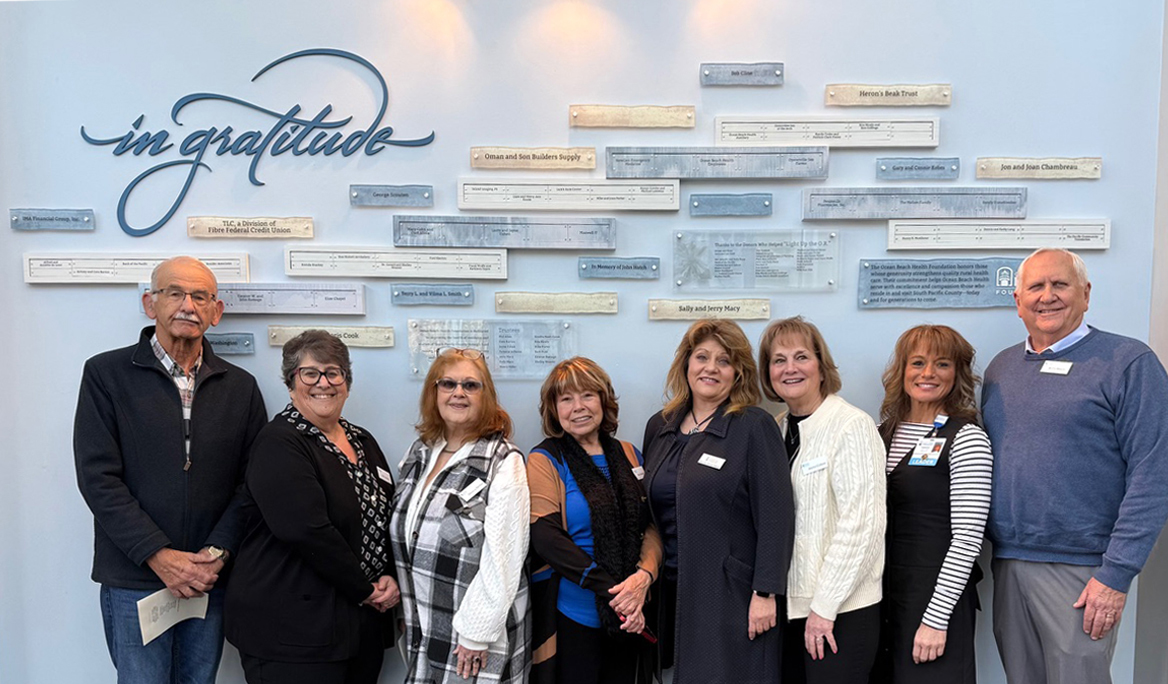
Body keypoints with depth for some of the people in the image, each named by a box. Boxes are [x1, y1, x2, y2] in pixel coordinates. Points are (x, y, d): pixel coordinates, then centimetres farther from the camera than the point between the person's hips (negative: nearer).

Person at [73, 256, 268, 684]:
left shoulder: (240, 386, 6)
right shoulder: (106, 374, -1)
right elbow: (97, 477, -8)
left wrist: (218, 553, -9)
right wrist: (160, 556, -14)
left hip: (210, 581, 3)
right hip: (134, 581, -2)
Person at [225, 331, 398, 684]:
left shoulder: (363, 442, 12)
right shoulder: (278, 445, -12)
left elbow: (388, 519, 15)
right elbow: (308, 532, -22)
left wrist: (390, 578, -2)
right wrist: (366, 590, -14)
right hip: (292, 630, -7)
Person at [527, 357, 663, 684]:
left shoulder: (628, 455, 8)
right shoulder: (545, 460, -5)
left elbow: (652, 525, 6)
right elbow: (546, 537, -15)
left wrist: (644, 575, -14)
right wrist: (610, 590, -20)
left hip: (630, 616, 4)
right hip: (572, 614, -4)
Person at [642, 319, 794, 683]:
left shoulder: (755, 427, -8)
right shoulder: (659, 427, 8)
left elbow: (775, 516, -12)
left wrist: (765, 592, -15)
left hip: (734, 594, -5)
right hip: (673, 592, 5)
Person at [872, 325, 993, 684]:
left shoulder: (966, 439, -9)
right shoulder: (883, 433, 7)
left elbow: (967, 538, -13)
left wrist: (936, 618, -15)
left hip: (937, 600, -5)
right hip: (880, 596, 5)